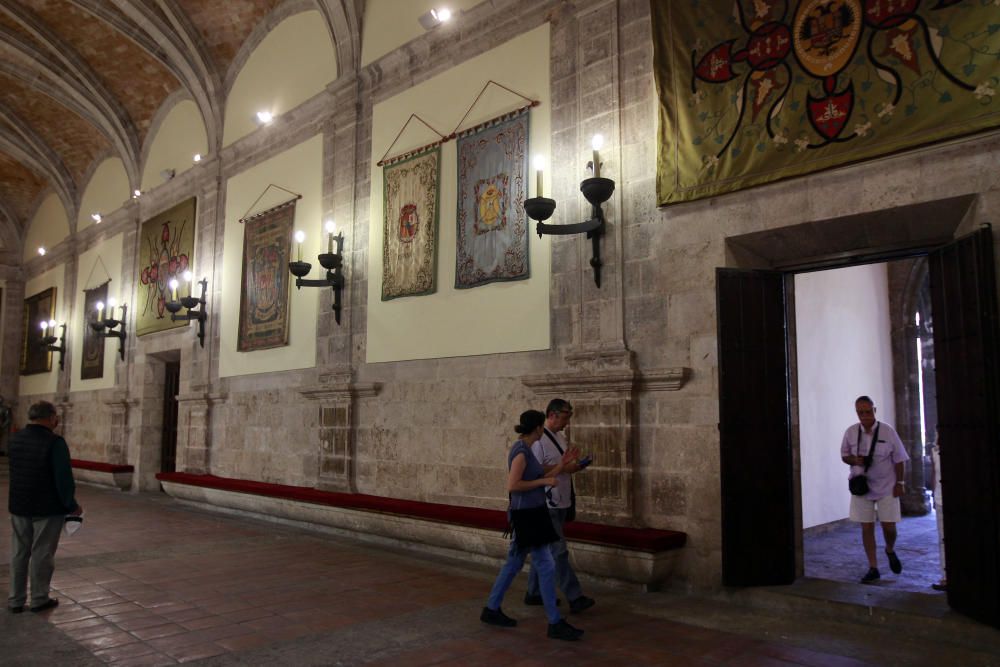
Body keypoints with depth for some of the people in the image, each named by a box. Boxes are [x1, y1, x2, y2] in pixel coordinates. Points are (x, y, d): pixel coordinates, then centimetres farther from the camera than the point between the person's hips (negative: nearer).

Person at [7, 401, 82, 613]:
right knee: (42, 553, 5)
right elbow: (63, 478, -18)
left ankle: (15, 600, 20)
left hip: (18, 506, 6)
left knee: (19, 553, 14)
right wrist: (71, 505, -8)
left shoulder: (14, 439, 3)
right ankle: (39, 599, 14)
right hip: (48, 508, -6)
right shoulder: (55, 442, -18)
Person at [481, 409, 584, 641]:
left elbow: (538, 481, 16)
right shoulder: (521, 451, -18)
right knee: (546, 567, -5)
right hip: (527, 516, -10)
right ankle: (555, 623, 2)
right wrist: (544, 481, -17)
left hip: (531, 513, 10)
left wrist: (563, 463, 14)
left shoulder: (525, 449, 12)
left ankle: (491, 610, 26)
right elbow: (512, 486, -24)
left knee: (514, 564, 16)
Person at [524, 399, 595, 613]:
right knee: (559, 552, -5)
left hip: (560, 503, 10)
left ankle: (534, 593, 26)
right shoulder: (538, 440, -17)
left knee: (545, 550, 16)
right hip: (547, 505, -10)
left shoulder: (560, 437, 13)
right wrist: (563, 467, -22)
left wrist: (574, 466, 7)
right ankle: (575, 598, 0)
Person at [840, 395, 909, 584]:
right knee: (866, 527, 4)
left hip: (886, 487, -1)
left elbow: (898, 459, -2)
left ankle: (890, 551, 36)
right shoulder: (851, 432, -2)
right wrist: (854, 460, -13)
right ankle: (873, 568, 15)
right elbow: (844, 455, 8)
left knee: (889, 526, 2)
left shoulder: (887, 431, -7)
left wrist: (899, 482, -5)